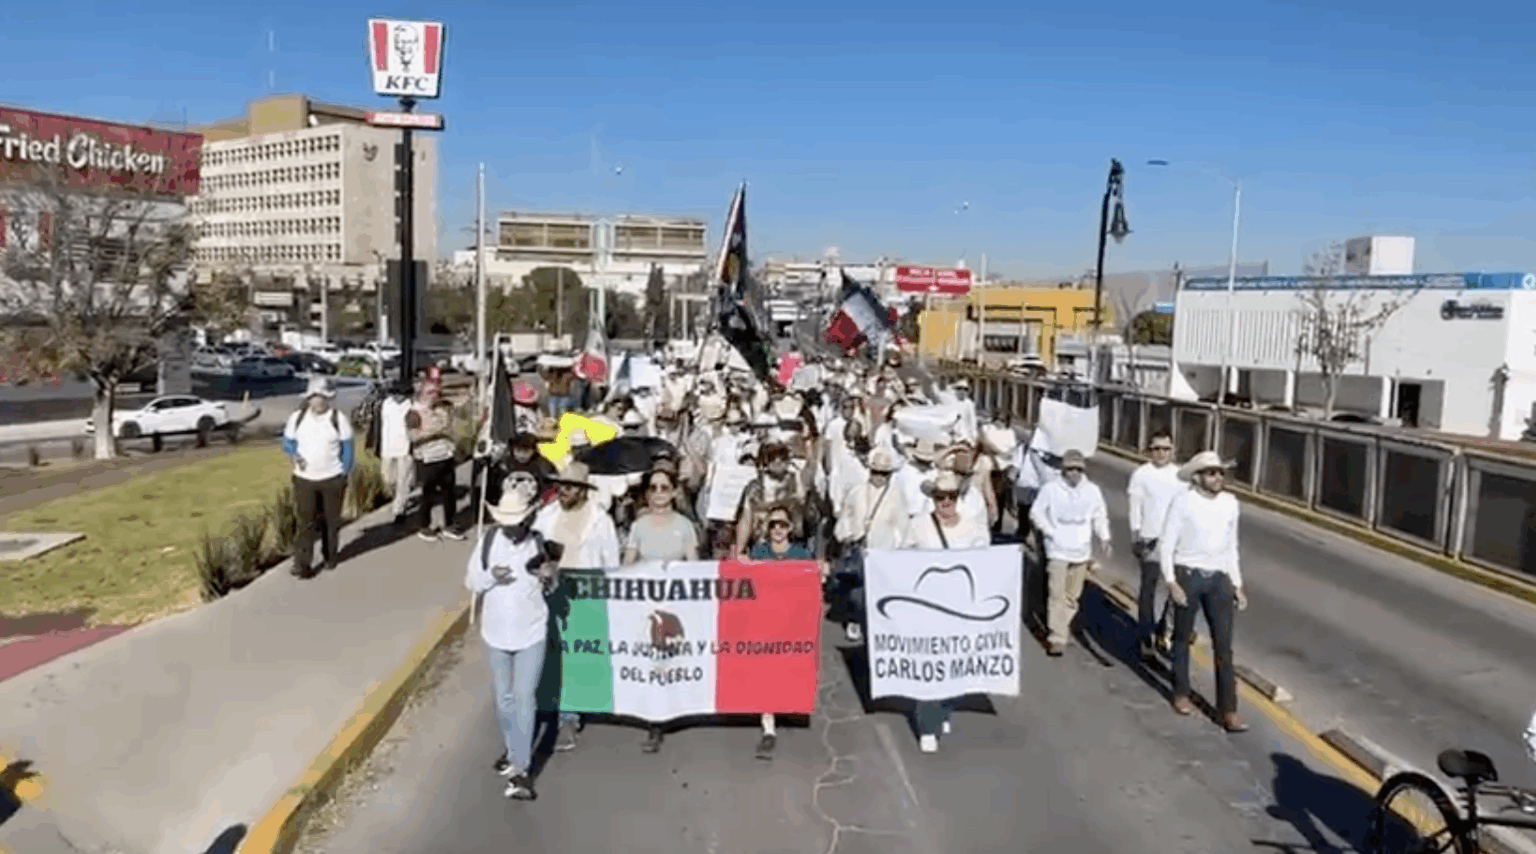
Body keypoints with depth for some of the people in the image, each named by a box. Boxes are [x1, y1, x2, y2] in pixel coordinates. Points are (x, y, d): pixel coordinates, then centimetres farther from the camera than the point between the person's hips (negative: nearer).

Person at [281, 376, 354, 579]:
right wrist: (295, 456, -9)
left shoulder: (339, 419, -3)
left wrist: (344, 475, -4)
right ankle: (301, 564, 0)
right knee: (306, 522, -3)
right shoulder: (297, 418, 4)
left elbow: (347, 449, 1)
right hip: (304, 479, 1)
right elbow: (287, 442, 13)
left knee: (331, 520, 11)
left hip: (332, 479, -1)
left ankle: (330, 556, 29)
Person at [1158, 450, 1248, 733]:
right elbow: (1165, 544, -8)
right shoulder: (1183, 502, -10)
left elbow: (1231, 547, 15)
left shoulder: (1230, 503, 5)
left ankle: (1228, 711, 2)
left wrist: (1237, 586, 12)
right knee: (1182, 638, 12)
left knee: (1224, 644, -1)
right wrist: (1171, 583, -15)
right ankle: (1181, 694, 30)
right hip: (1187, 575, -3)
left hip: (1218, 578, 4)